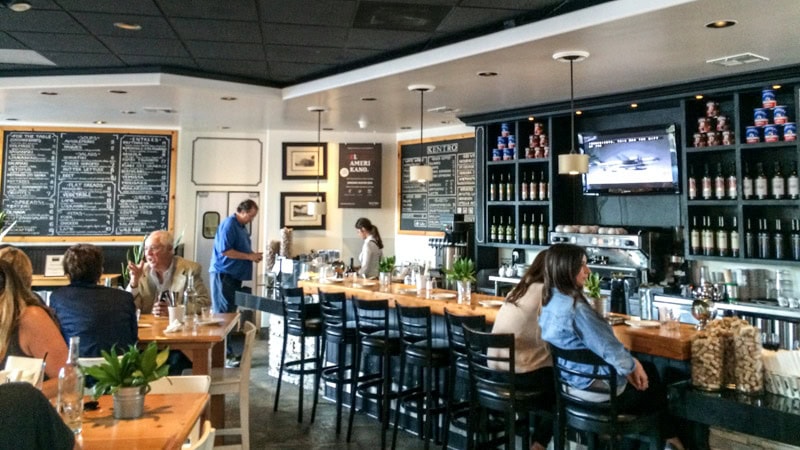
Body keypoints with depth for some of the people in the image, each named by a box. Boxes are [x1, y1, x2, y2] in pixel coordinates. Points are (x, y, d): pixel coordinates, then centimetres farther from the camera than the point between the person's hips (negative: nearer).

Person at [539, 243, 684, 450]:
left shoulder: (550, 301, 1)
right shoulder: (576, 307, -29)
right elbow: (610, 350, -27)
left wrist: (630, 363, 6)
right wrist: (632, 365, -6)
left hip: (572, 377, 8)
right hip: (594, 385, -8)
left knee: (649, 370, 22)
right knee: (654, 388, 19)